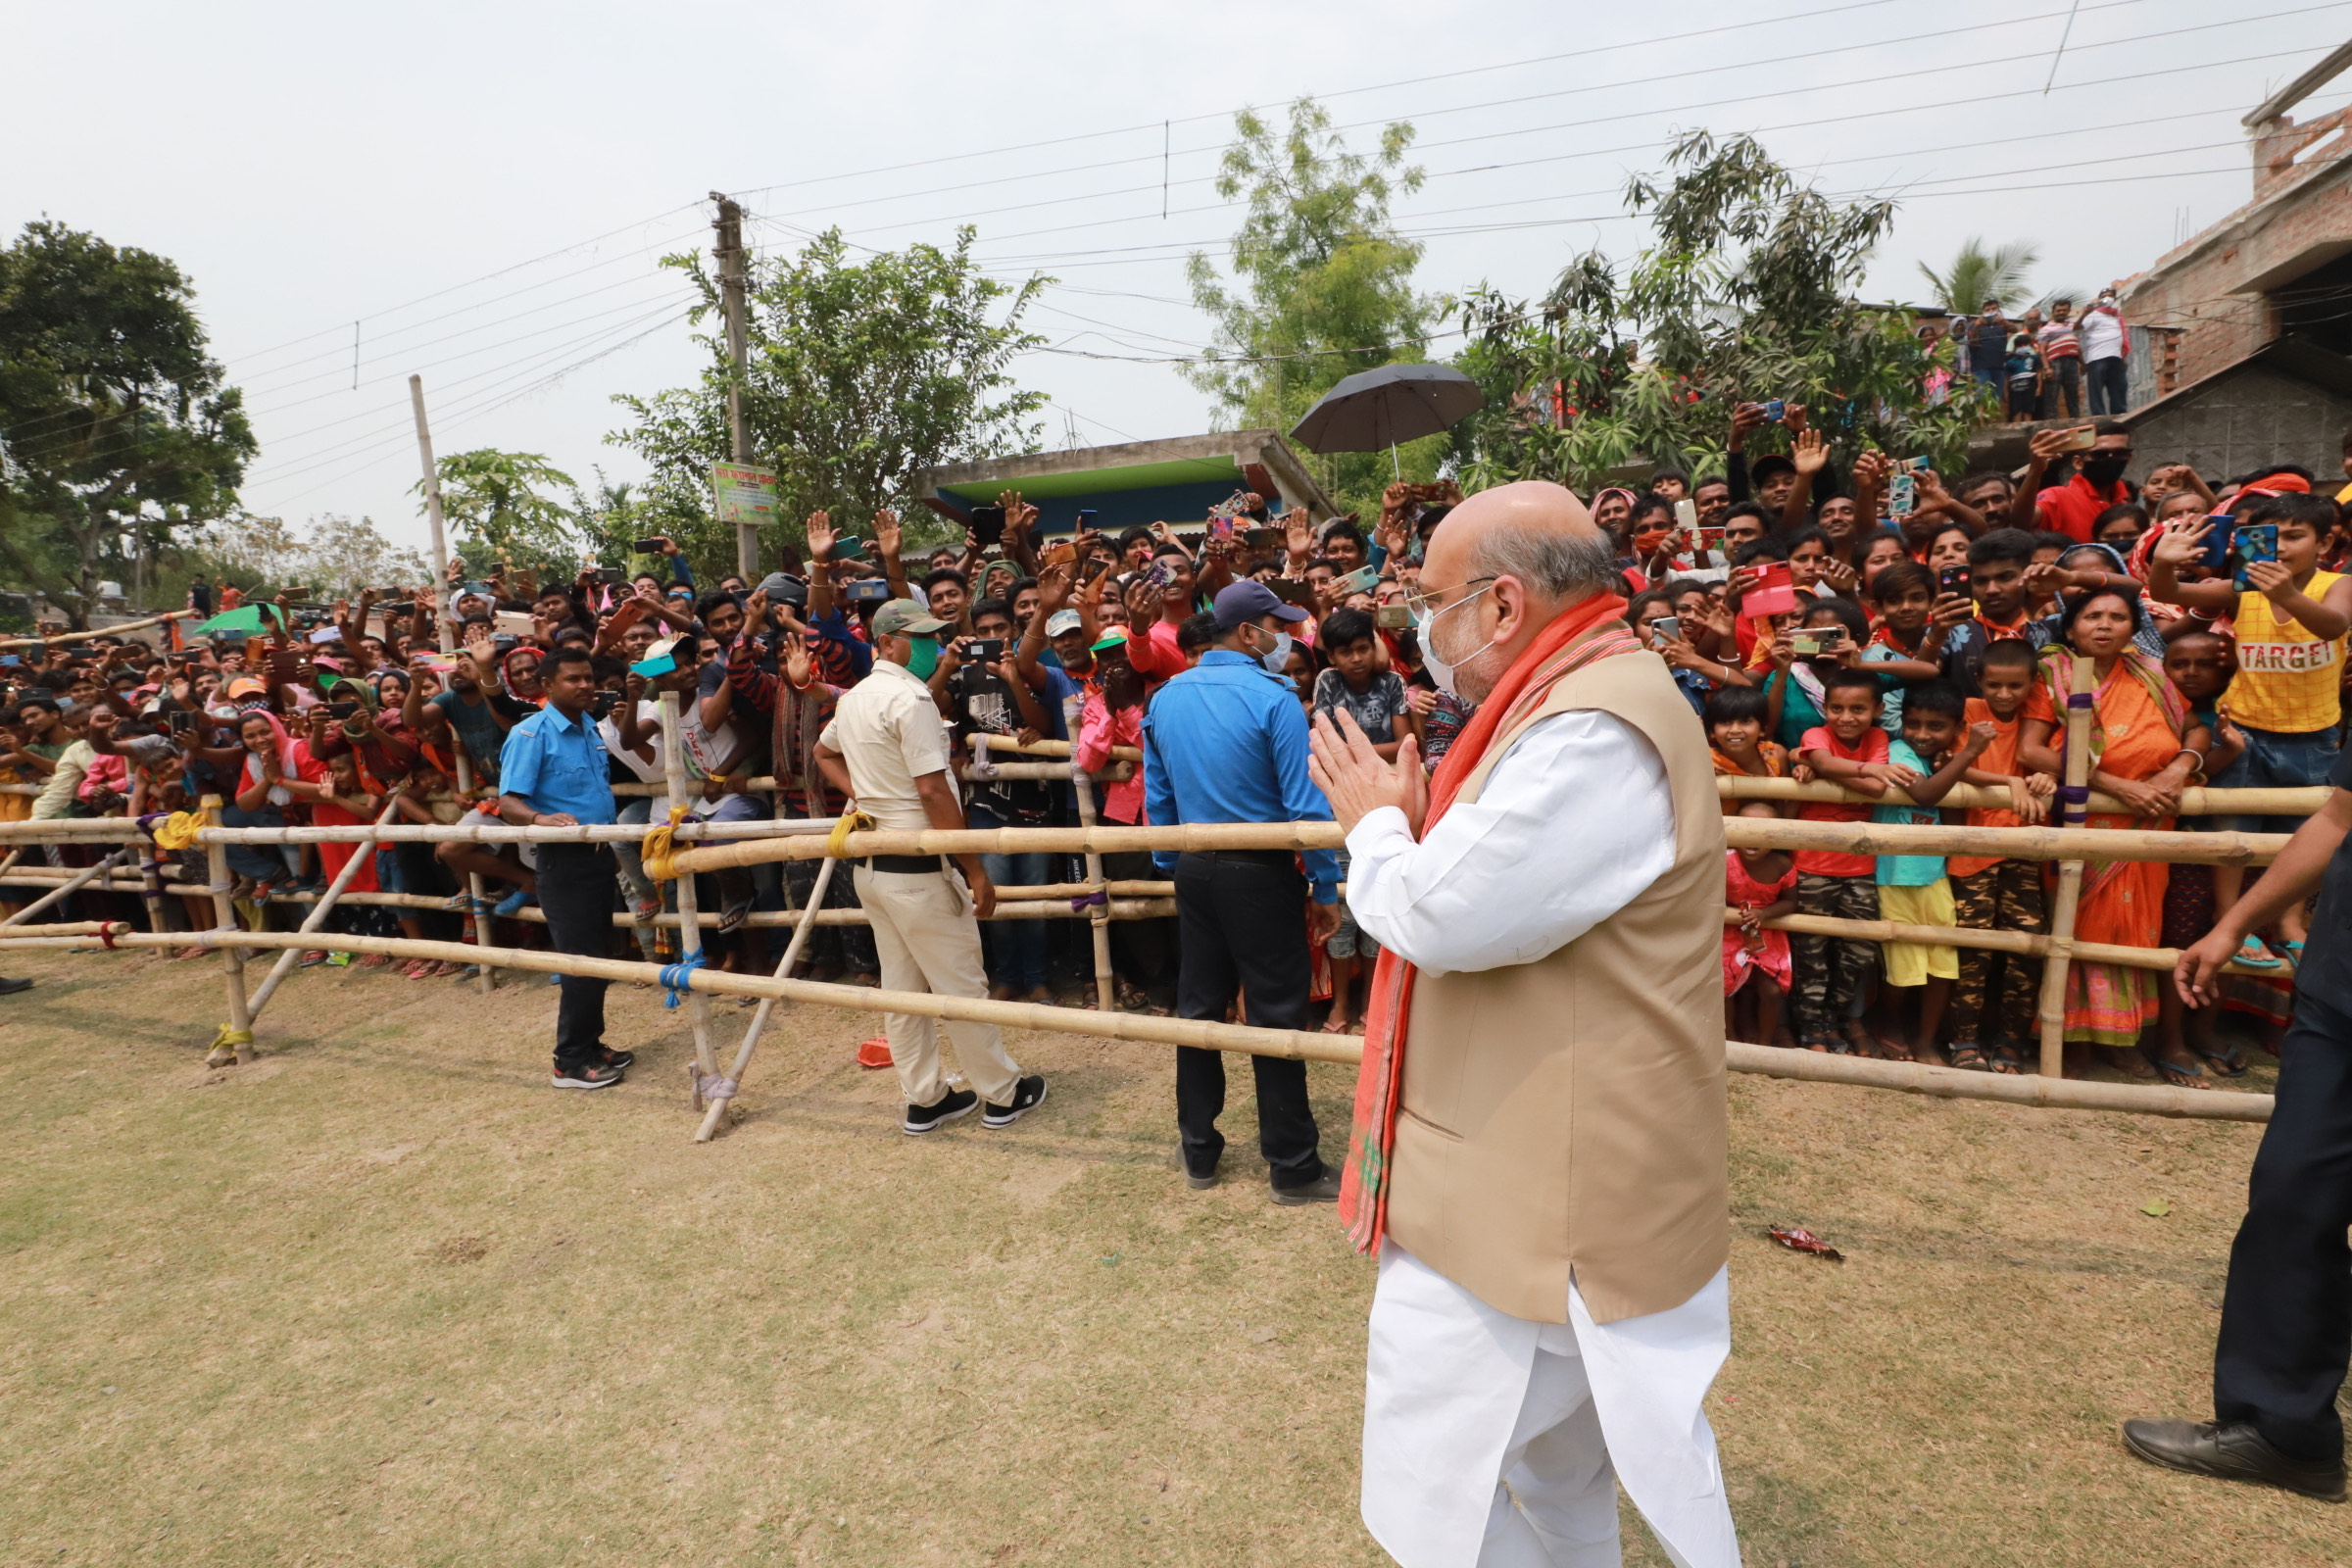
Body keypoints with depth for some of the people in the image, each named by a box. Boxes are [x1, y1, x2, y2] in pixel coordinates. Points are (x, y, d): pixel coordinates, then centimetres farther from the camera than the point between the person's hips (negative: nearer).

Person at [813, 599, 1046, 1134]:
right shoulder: (910, 697, -18)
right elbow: (933, 791, -23)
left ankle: (925, 1099, 25)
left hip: (871, 863, 9)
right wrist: (975, 869, -19)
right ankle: (1004, 1093, 16)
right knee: (961, 985, 3)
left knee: (901, 986, 14)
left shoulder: (853, 698, 11)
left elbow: (824, 753, 30)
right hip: (917, 868, -9)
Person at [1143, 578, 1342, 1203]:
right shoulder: (1273, 699, -15)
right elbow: (1304, 803, -15)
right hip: (1260, 871, -6)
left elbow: (1157, 796, 9)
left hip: (1194, 869, 6)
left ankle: (1197, 1150, 28)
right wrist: (1326, 890, -7)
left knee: (1198, 1007, 15)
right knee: (1276, 1015, 4)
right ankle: (1293, 1167, 16)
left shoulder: (1165, 699, 4)